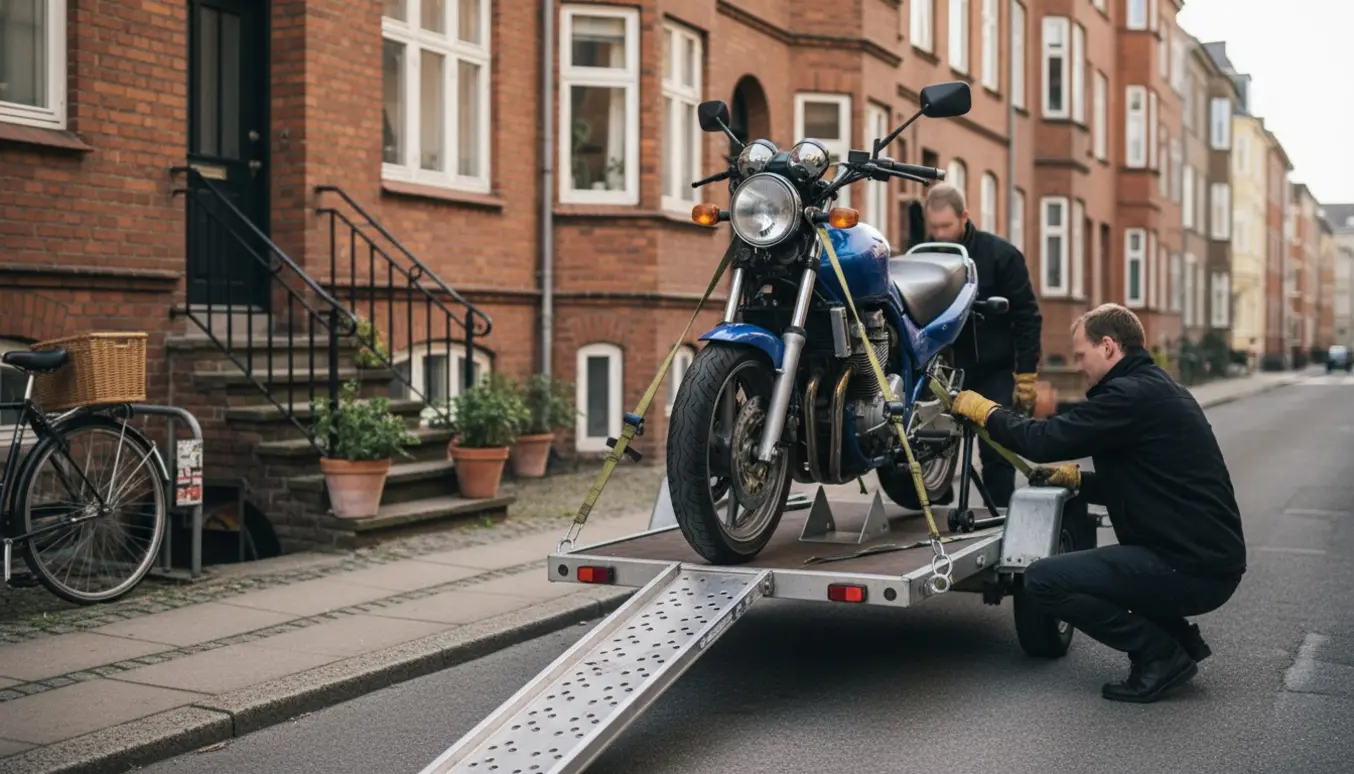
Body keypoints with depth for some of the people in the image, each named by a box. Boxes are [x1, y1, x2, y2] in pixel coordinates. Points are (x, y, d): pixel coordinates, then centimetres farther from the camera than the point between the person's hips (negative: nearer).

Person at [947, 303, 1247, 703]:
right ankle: (1180, 638, 17)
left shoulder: (1133, 396, -16)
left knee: (1043, 579, -13)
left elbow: (1046, 439, -18)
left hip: (1190, 569, -11)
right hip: (1211, 560, 11)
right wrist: (1076, 478, 16)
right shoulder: (1158, 389, 17)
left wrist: (983, 410, -2)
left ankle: (1161, 655, -6)